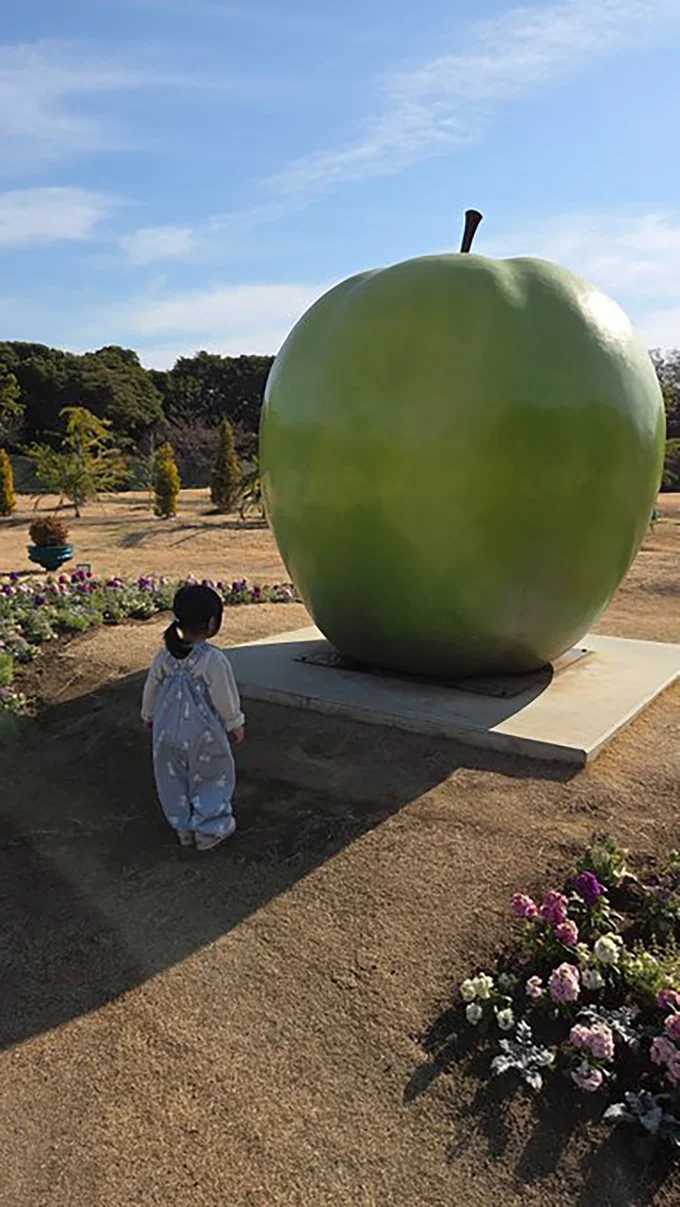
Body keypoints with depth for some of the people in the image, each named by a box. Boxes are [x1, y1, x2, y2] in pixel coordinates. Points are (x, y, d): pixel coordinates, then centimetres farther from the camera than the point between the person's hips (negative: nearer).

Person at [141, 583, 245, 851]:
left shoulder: (164, 657, -5)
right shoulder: (214, 660, -22)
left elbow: (150, 690, 7)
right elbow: (225, 698, -14)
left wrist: (148, 717, 25)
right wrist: (236, 725, 2)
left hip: (167, 731, 5)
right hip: (202, 733, -5)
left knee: (174, 780, 19)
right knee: (211, 778, 14)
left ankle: (183, 828, 31)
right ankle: (208, 830, 23)